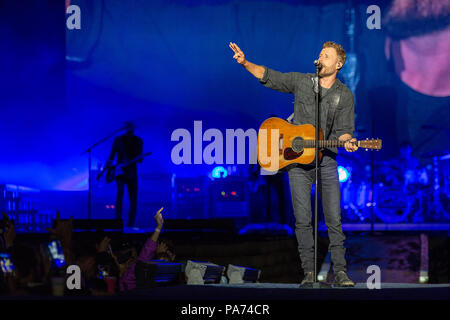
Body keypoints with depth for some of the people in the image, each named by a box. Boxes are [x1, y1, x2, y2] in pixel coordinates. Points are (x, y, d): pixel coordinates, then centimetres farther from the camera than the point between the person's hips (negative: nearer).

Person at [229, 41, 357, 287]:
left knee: (334, 218, -4)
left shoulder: (344, 95, 4)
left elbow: (344, 130, 3)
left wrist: (347, 142, -19)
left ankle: (340, 272, -1)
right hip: (296, 158, 1)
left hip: (326, 160, 0)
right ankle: (309, 271, 5)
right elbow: (268, 77, 5)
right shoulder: (301, 81, 5)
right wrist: (245, 63, -10)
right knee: (302, 219, -1)